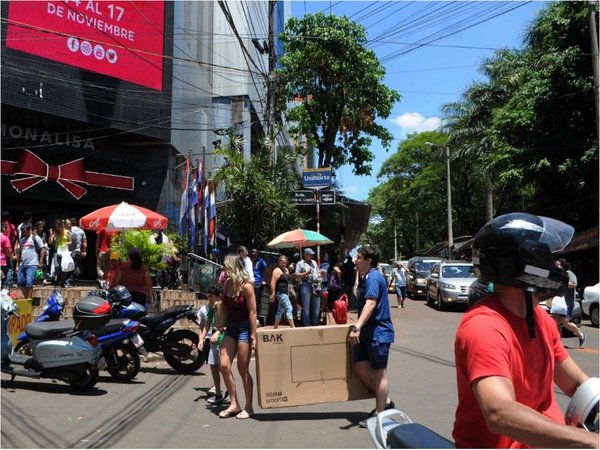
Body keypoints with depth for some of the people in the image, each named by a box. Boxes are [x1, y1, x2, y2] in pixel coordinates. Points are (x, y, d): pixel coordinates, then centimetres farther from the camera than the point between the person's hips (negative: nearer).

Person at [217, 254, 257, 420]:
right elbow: (225, 307, 12)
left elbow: (252, 313, -16)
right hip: (231, 328, 7)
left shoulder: (246, 286, -15)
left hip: (244, 328, -7)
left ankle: (248, 407, 15)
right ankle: (234, 404, 15)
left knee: (243, 369, 0)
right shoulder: (227, 283, 4)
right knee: (224, 365, 1)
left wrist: (253, 336, -17)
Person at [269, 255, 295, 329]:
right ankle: (292, 327, -16)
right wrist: (273, 294, -24)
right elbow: (273, 282, -19)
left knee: (280, 310, 12)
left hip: (286, 293, 10)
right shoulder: (277, 270, -11)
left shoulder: (286, 270, 17)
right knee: (289, 309, -14)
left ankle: (275, 327, 18)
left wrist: (289, 291, 21)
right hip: (281, 293, -10)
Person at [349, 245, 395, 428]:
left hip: (378, 333, -9)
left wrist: (357, 327, -40)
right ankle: (385, 401, 22)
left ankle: (379, 414, 12)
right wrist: (359, 327, 32)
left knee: (379, 373, 1)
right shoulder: (368, 277, 15)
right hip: (368, 333, 10)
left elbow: (371, 304, -31)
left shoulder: (373, 277, -17)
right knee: (360, 367, 8)